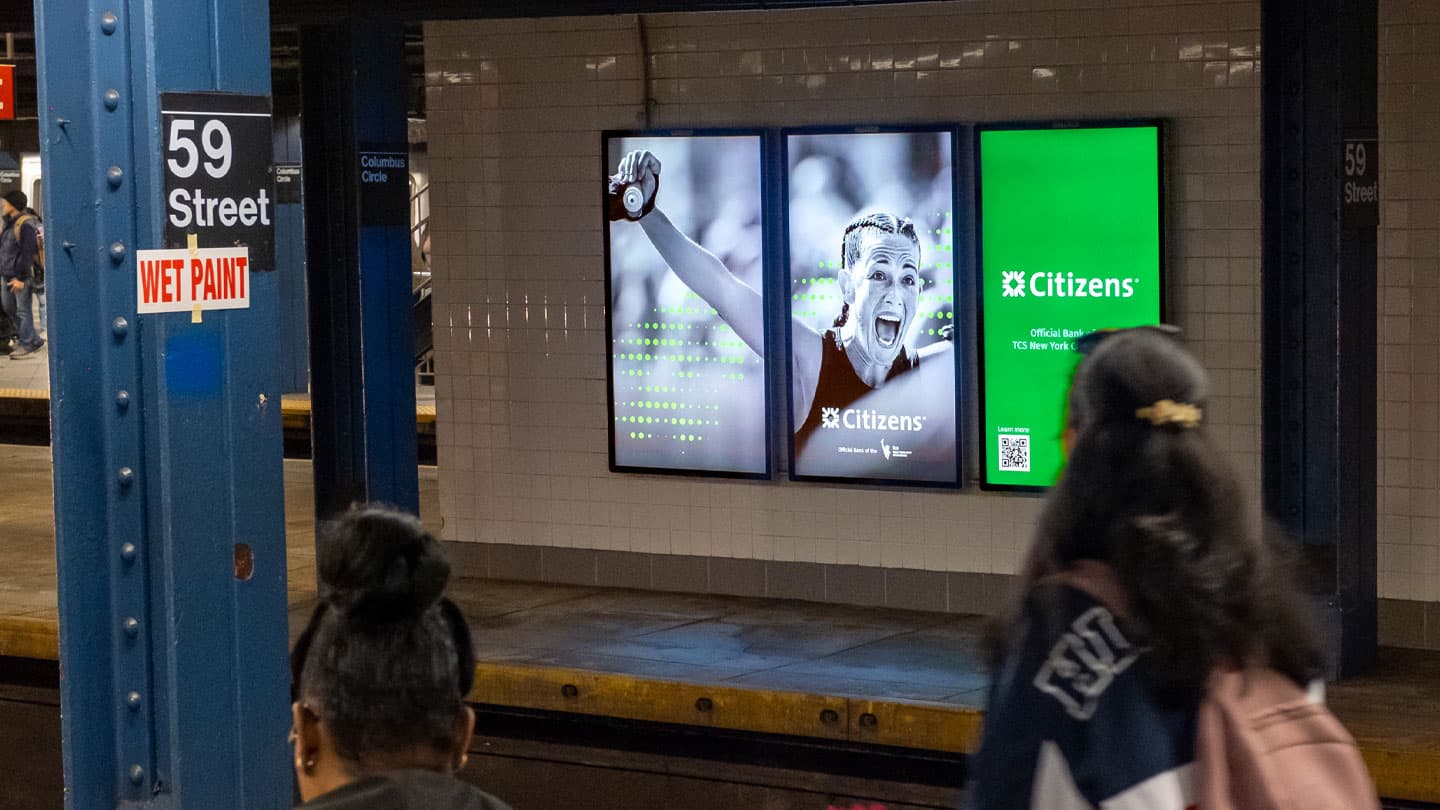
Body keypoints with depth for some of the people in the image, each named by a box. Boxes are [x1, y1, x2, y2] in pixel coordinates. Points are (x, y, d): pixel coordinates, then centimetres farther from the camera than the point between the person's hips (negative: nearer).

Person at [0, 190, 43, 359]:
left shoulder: (25, 225, -15)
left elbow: (28, 253, -18)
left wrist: (21, 277, -20)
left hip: (20, 277, -10)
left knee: (23, 310, -5)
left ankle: (27, 344, 0)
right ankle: (33, 339, 23)